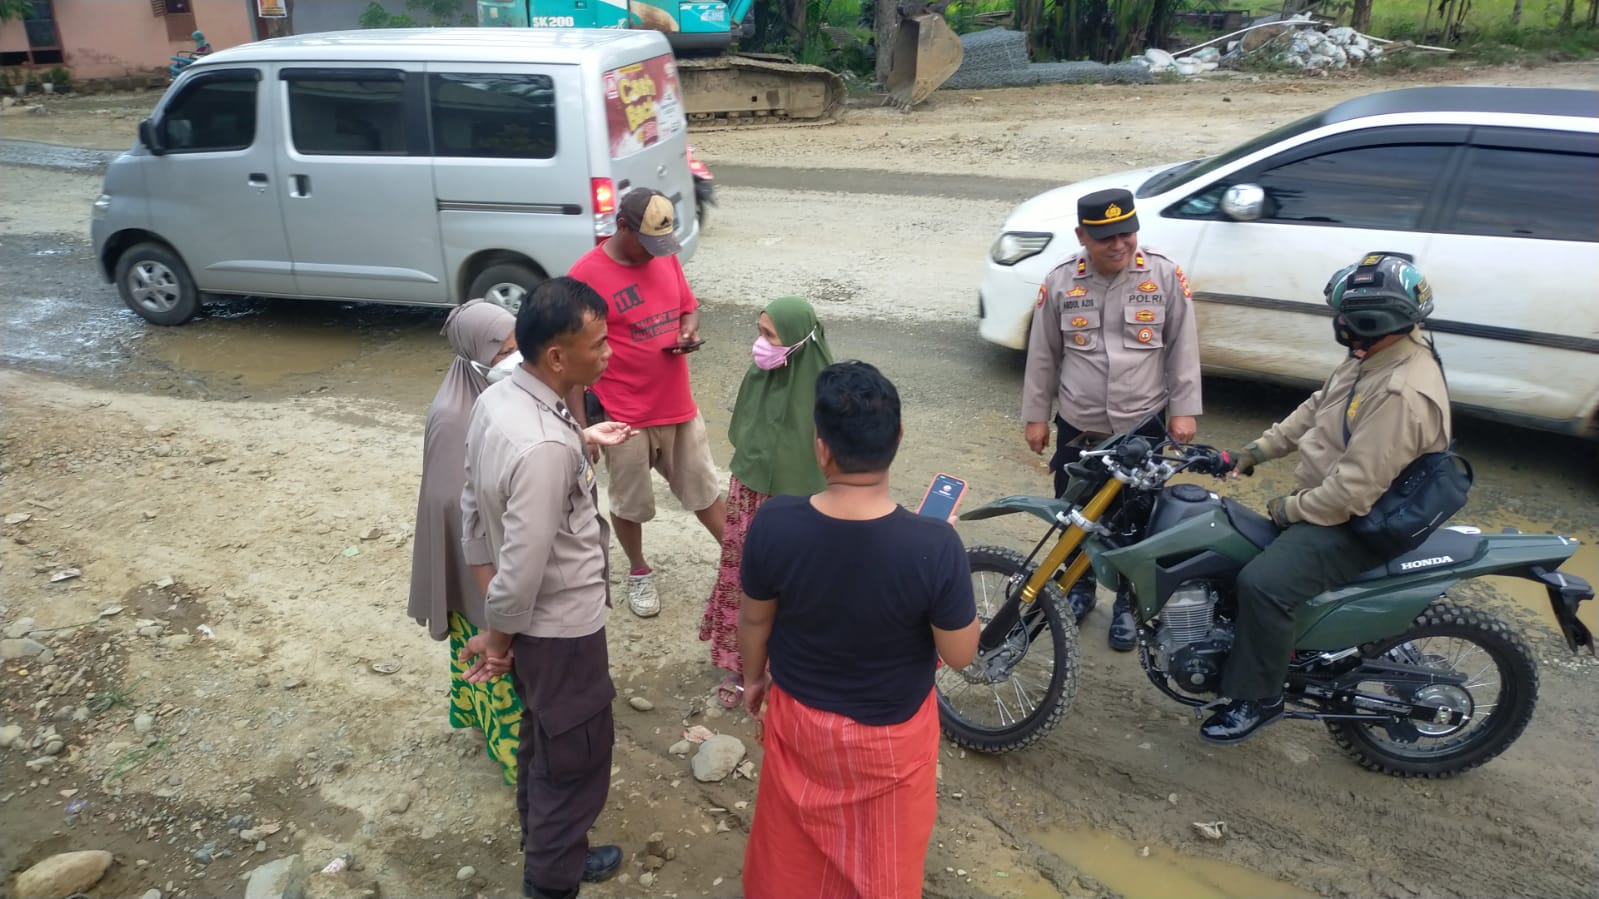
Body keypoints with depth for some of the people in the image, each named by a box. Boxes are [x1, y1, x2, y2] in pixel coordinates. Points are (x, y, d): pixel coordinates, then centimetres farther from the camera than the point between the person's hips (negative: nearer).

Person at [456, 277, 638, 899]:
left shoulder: (496, 399, -6)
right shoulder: (547, 447, -35)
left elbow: (474, 507, 4)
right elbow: (524, 566, -29)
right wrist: (497, 639, -13)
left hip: (531, 621, 9)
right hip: (563, 628, -9)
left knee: (543, 742, 29)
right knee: (577, 761, 14)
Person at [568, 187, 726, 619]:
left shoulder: (666, 257, 1)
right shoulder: (586, 274, -17)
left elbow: (688, 306, 17)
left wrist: (690, 331, -8)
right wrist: (580, 424, -15)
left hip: (679, 406, 5)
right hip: (625, 416, -4)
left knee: (705, 491, 17)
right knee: (630, 503, 14)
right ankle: (639, 573, 36)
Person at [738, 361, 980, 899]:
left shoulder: (774, 525, -26)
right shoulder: (934, 546, -32)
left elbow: (754, 620, -8)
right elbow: (960, 654, -18)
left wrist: (753, 677, 12)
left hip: (798, 715, 2)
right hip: (892, 731, -2)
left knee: (792, 835, 31)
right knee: (885, 856, 27)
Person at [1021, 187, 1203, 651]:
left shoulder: (1165, 276, -7)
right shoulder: (1060, 283, -4)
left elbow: (1182, 347, -2)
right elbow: (1043, 354, 3)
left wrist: (1183, 410, -4)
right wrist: (1035, 415, 5)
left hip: (1143, 426, -1)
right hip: (1077, 427, 1)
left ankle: (1127, 600, 32)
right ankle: (1080, 587, 39)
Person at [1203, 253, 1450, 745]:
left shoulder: (1403, 393, -30)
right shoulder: (1375, 356, 2)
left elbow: (1356, 488, -30)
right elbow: (1316, 409, 15)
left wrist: (1290, 509, -17)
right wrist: (1259, 448, 9)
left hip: (1357, 524, -11)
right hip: (1328, 499, 11)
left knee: (1263, 583, -26)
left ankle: (1257, 698, -7)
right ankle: (1236, 647, 36)